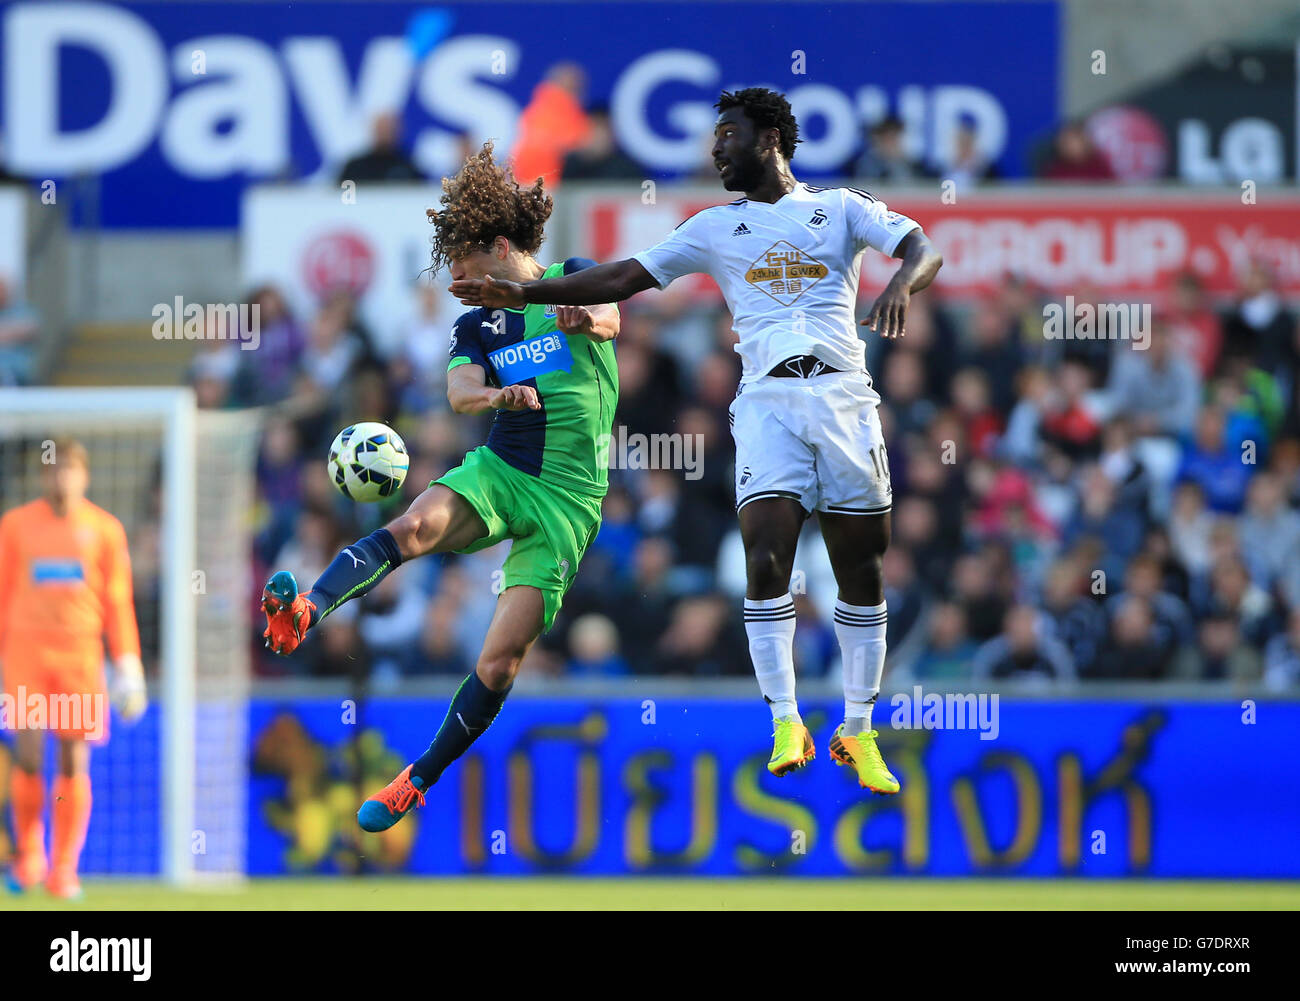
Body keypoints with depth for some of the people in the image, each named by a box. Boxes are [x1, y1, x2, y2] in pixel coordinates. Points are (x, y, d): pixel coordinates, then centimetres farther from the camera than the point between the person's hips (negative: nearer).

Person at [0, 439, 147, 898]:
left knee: (74, 760, -3)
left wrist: (128, 666, 2)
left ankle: (64, 868, 4)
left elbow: (118, 602, 8)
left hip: (81, 652, 0)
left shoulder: (104, 529, 7)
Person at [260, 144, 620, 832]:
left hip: (569, 497, -2)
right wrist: (498, 395, -31)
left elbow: (608, 318, -18)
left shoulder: (574, 279, 5)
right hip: (496, 469, 2)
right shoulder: (476, 325, 13)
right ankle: (305, 614, -53)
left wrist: (584, 317, -42)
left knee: (502, 657, -11)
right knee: (411, 527, -31)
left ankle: (419, 780, 2)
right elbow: (460, 390, -7)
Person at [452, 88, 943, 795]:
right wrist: (523, 294, 7)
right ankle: (785, 725, -12)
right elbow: (624, 278, 15)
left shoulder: (841, 208, 11)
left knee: (861, 571, 1)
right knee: (766, 559, -17)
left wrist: (901, 285, -26)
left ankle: (859, 733, 12)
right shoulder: (715, 228, 17)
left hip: (843, 397, -1)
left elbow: (923, 250, -3)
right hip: (767, 400, 1)